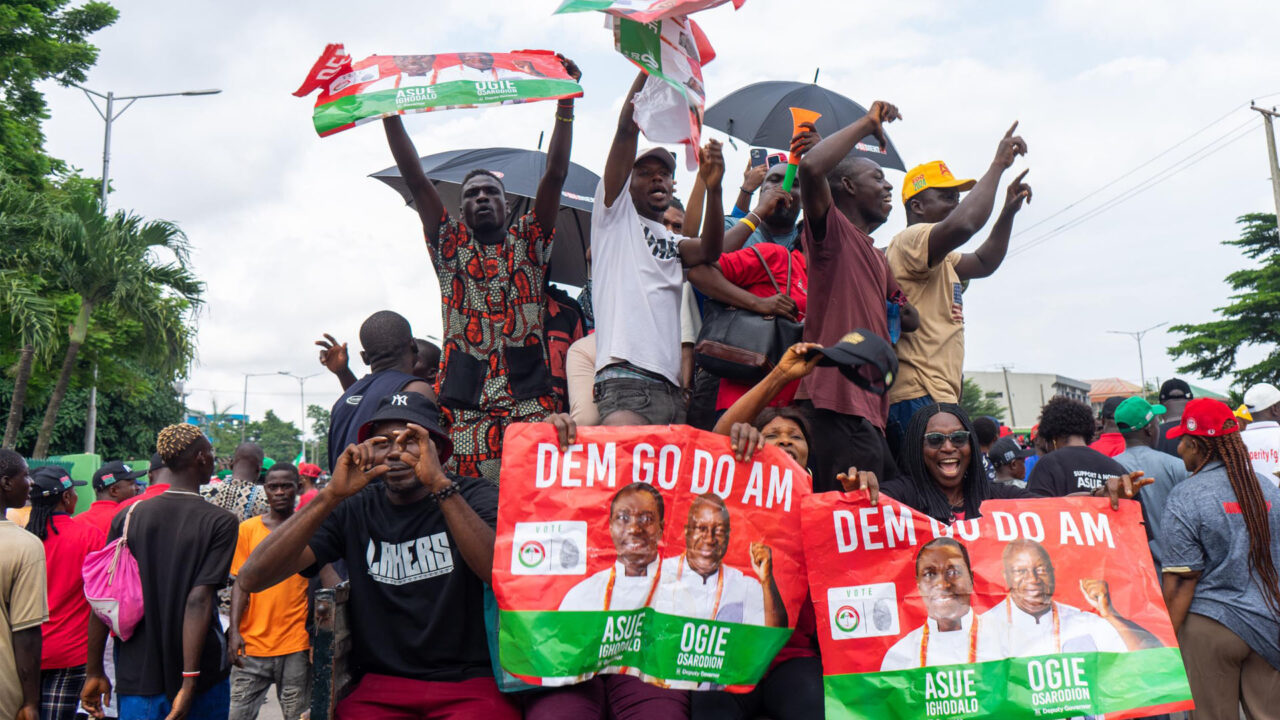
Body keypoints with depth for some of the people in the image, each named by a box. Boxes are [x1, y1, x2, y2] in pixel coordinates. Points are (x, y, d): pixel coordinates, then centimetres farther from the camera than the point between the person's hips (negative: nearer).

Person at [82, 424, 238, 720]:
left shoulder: (127, 517, 1)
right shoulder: (220, 521, -10)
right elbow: (199, 600, -18)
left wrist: (95, 672, 9)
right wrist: (189, 681, -19)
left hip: (136, 678, 3)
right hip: (200, 673, -2)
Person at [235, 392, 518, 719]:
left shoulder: (475, 496, 3)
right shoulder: (354, 511, 7)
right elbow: (251, 578, -5)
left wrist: (439, 484, -25)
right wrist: (332, 494, -15)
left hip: (471, 684, -2)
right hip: (378, 685, 3)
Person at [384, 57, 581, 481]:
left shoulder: (528, 241, 16)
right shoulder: (450, 246, 19)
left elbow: (555, 176, 7)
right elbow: (415, 181, 12)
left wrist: (565, 103, 1)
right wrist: (389, 113, 7)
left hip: (528, 401, -1)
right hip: (464, 404, 1)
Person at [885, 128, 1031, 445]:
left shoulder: (939, 259, 27)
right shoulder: (911, 240, -8)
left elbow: (984, 263, 38)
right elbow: (963, 224, -27)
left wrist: (1009, 211, 25)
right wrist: (998, 164, -15)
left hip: (936, 397, 11)